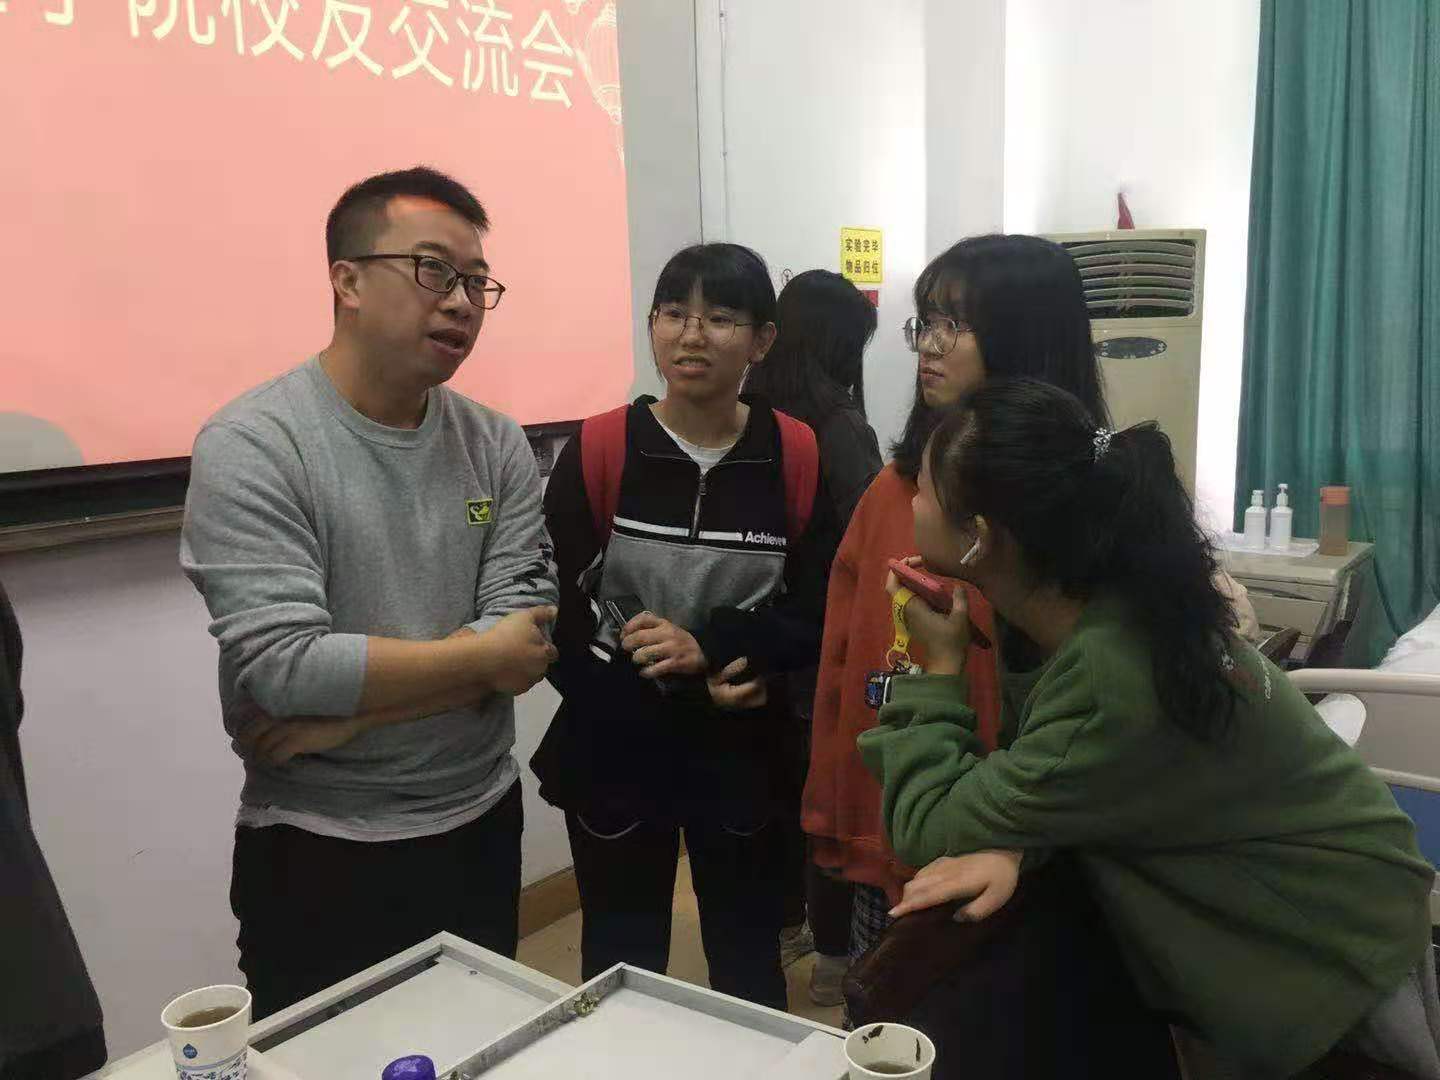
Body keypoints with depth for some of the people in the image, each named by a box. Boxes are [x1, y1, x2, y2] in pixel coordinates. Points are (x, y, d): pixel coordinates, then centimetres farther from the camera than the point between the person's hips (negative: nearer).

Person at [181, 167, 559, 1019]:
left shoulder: (498, 445, -1)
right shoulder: (251, 445, -15)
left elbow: (525, 639, -10)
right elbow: (282, 668, -25)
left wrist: (345, 713, -19)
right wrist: (480, 656, -16)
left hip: (482, 828, 5)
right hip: (317, 853, -4)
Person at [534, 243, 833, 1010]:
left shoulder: (798, 456, -6)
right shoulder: (597, 449, -8)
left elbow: (817, 617, -7)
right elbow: (555, 623, -9)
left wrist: (708, 646, -22)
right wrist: (685, 689, -17)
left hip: (745, 751, 1)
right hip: (615, 751, 0)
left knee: (748, 964, 19)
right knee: (620, 968, 16)